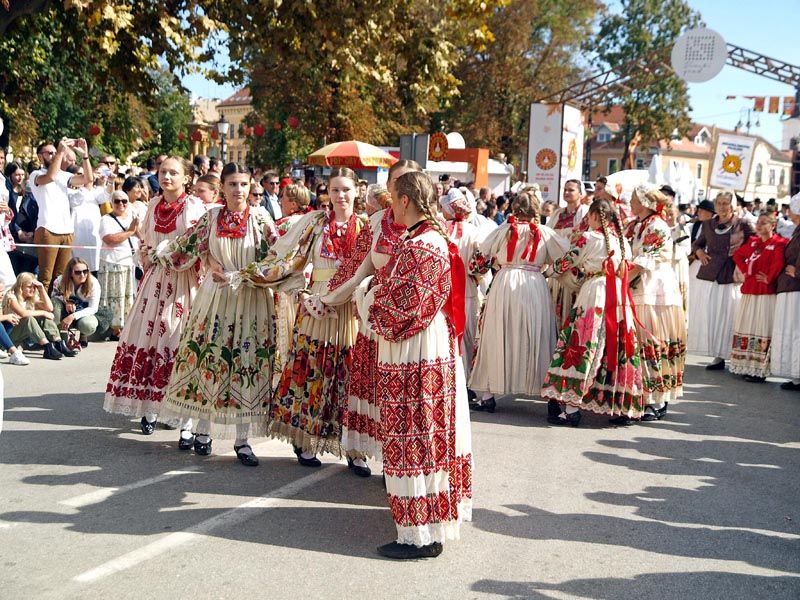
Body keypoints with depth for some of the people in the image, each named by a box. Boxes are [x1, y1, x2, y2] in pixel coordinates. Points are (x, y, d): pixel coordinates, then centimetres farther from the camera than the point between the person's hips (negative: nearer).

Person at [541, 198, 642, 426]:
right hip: (619, 296, 6)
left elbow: (565, 262, 1)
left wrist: (548, 269, 20)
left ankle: (571, 408, -8)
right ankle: (622, 406, 14)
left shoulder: (588, 238, -4)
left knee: (581, 347, -5)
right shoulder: (622, 239, 13)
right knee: (616, 347, 10)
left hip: (593, 295, -6)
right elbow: (627, 265, 18)